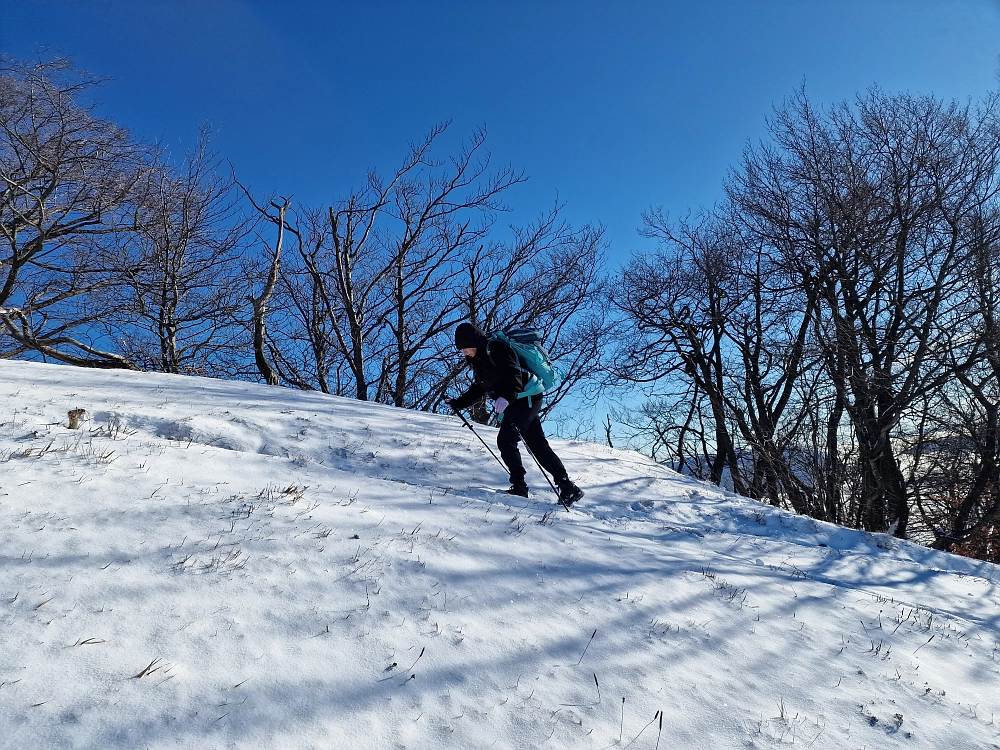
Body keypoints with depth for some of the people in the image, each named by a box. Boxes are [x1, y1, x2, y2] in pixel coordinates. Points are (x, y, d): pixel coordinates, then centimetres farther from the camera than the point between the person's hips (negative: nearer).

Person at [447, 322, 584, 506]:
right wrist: (458, 403, 16)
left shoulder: (494, 349, -15)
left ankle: (519, 486, -6)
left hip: (525, 399, -10)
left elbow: (514, 373, -28)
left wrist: (506, 396, -43)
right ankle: (568, 488, 13)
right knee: (538, 445, 9)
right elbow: (478, 389, 22)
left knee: (505, 440, -11)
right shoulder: (478, 358, 15)